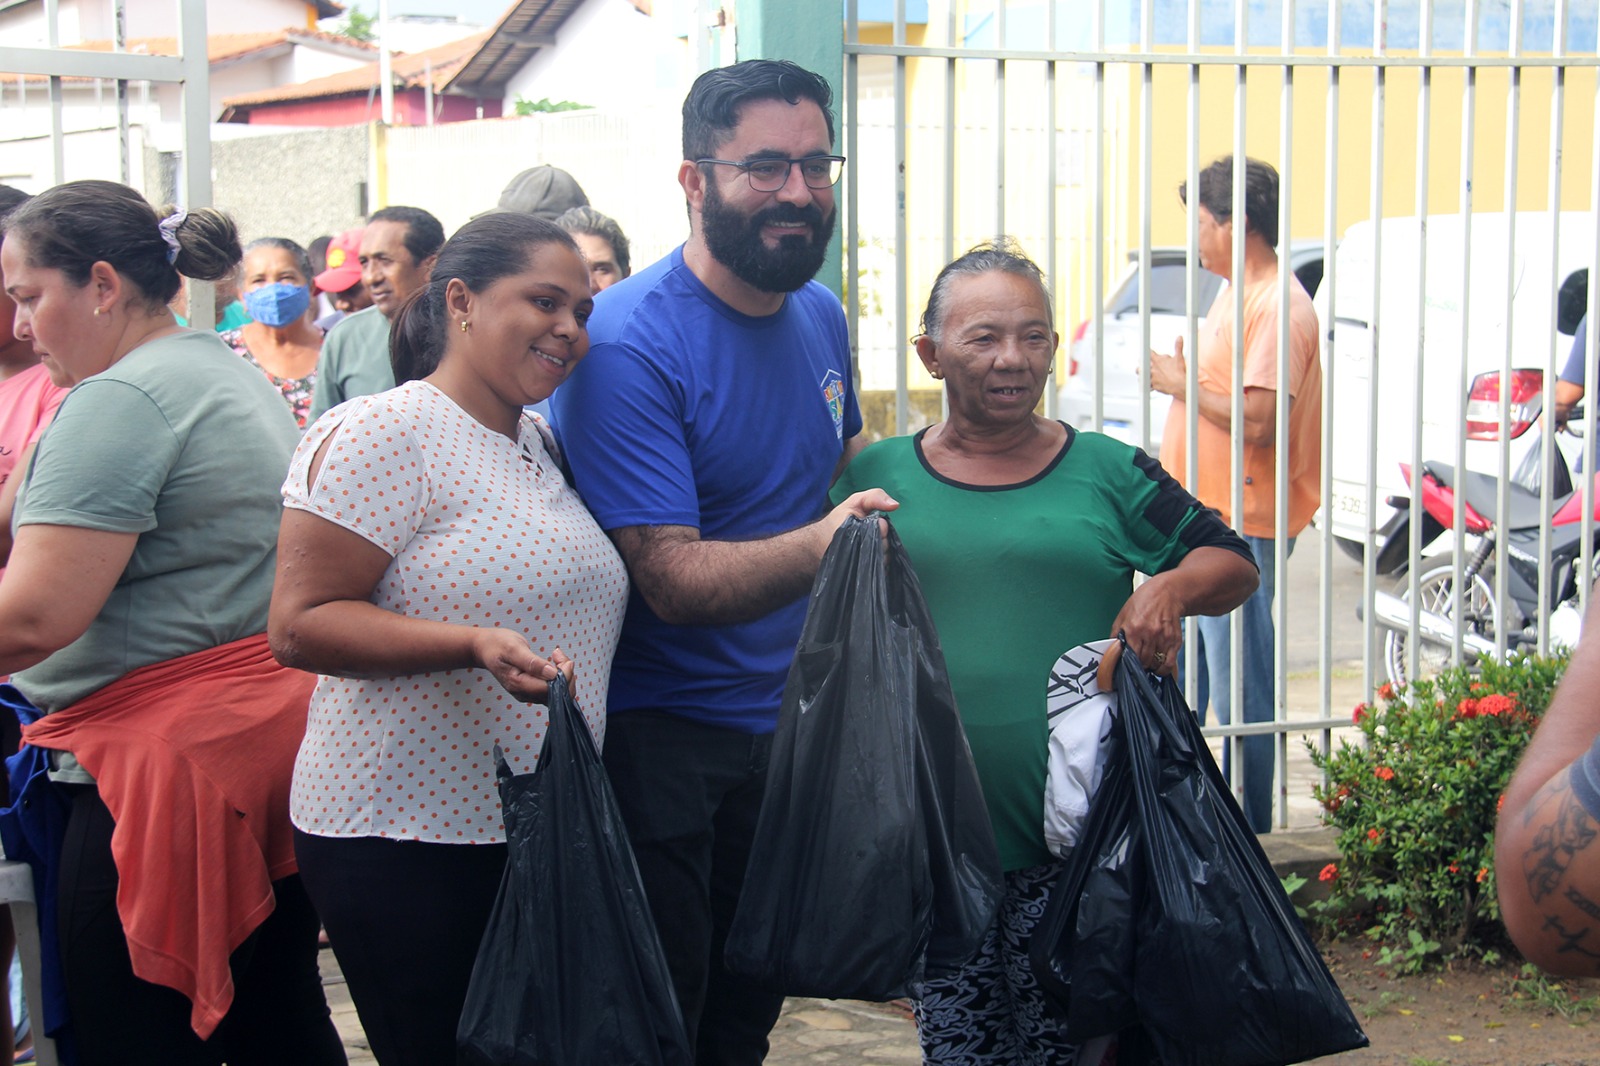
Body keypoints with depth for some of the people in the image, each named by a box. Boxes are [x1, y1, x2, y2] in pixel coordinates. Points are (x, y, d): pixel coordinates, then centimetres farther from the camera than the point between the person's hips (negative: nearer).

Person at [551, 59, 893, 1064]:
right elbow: (672, 579, -26)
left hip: (783, 720, 7)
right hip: (660, 740, -7)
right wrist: (815, 546, -41)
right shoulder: (631, 341, -20)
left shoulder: (822, 317, 4)